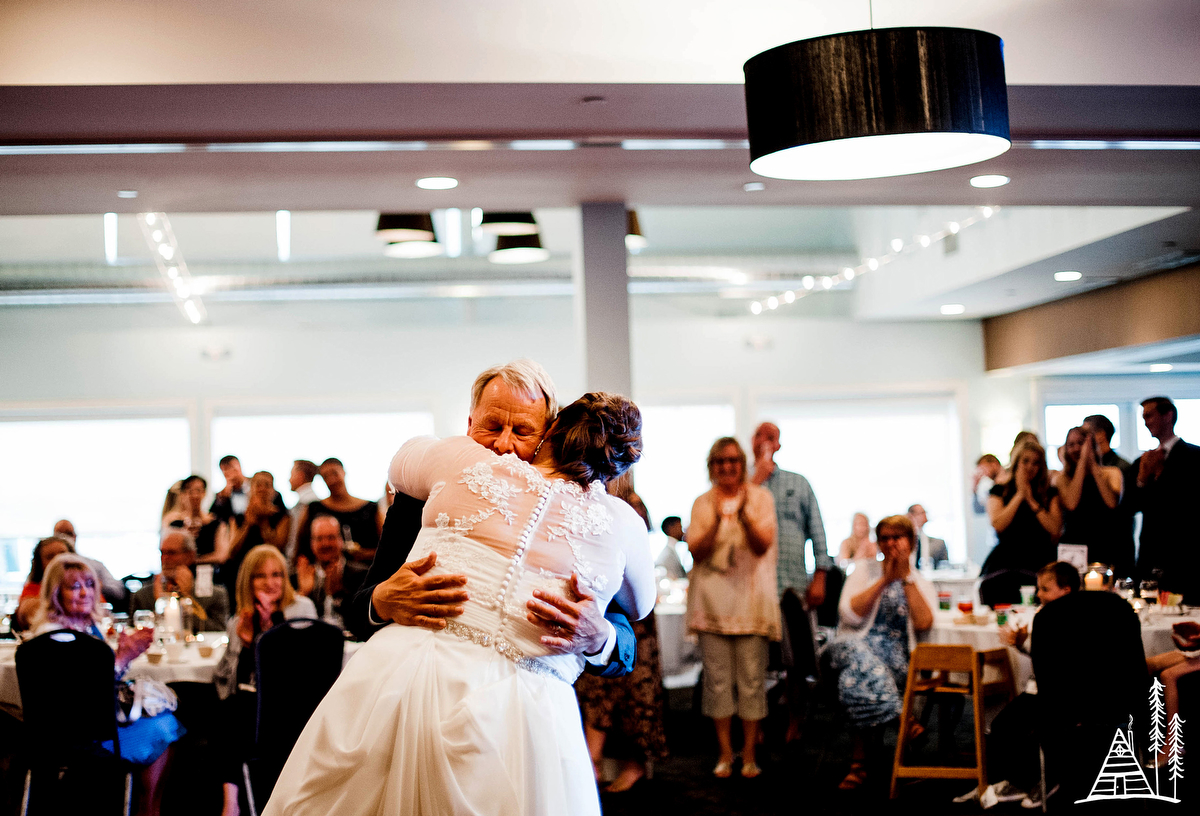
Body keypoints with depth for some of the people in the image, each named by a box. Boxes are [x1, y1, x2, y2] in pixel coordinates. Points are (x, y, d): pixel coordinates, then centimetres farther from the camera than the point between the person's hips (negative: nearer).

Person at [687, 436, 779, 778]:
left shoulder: (760, 497, 4)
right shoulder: (702, 503, 8)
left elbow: (763, 546, -5)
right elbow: (697, 552, -1)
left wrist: (744, 514, -21)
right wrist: (717, 520, -16)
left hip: (750, 597, -1)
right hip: (712, 598, 1)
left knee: (752, 678, -2)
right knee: (717, 679, 2)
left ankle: (749, 754, 7)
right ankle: (725, 753, 11)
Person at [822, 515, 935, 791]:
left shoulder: (921, 583, 17)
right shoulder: (864, 569, 16)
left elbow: (924, 623, -4)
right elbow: (850, 615, -1)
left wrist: (906, 577, -2)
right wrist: (885, 579, -3)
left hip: (898, 658, 0)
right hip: (856, 646, 0)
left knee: (862, 682, -33)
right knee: (862, 659, -37)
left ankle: (860, 762, -23)